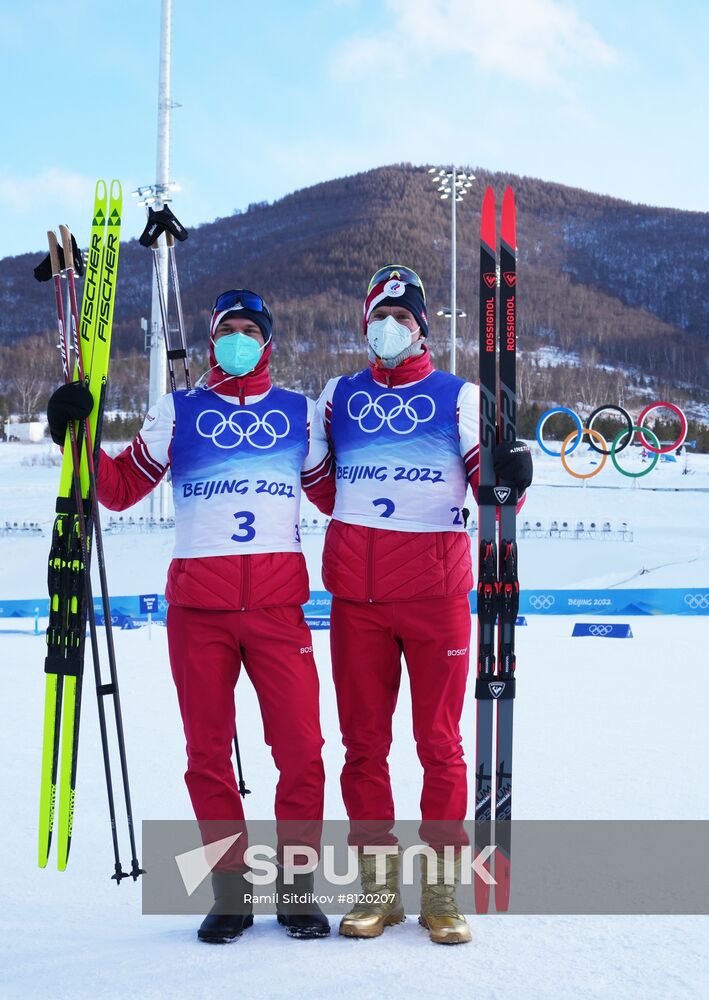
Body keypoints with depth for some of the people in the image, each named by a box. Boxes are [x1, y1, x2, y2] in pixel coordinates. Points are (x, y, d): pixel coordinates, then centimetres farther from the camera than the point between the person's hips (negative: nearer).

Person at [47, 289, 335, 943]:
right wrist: (78, 438, -1)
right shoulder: (177, 412, 13)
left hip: (278, 603, 0)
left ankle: (297, 887, 11)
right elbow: (122, 488, 11)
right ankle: (231, 891, 16)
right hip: (198, 605, 0)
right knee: (208, 752, 4)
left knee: (301, 748, -4)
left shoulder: (299, 412, 14)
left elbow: (334, 494, 18)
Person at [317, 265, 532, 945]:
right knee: (363, 742, 6)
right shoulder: (338, 396, 15)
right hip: (356, 591, 2)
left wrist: (510, 475, -20)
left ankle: (441, 891, 12)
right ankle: (377, 887, 17)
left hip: (436, 588, -2)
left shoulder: (458, 396, 7)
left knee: (440, 743, 2)